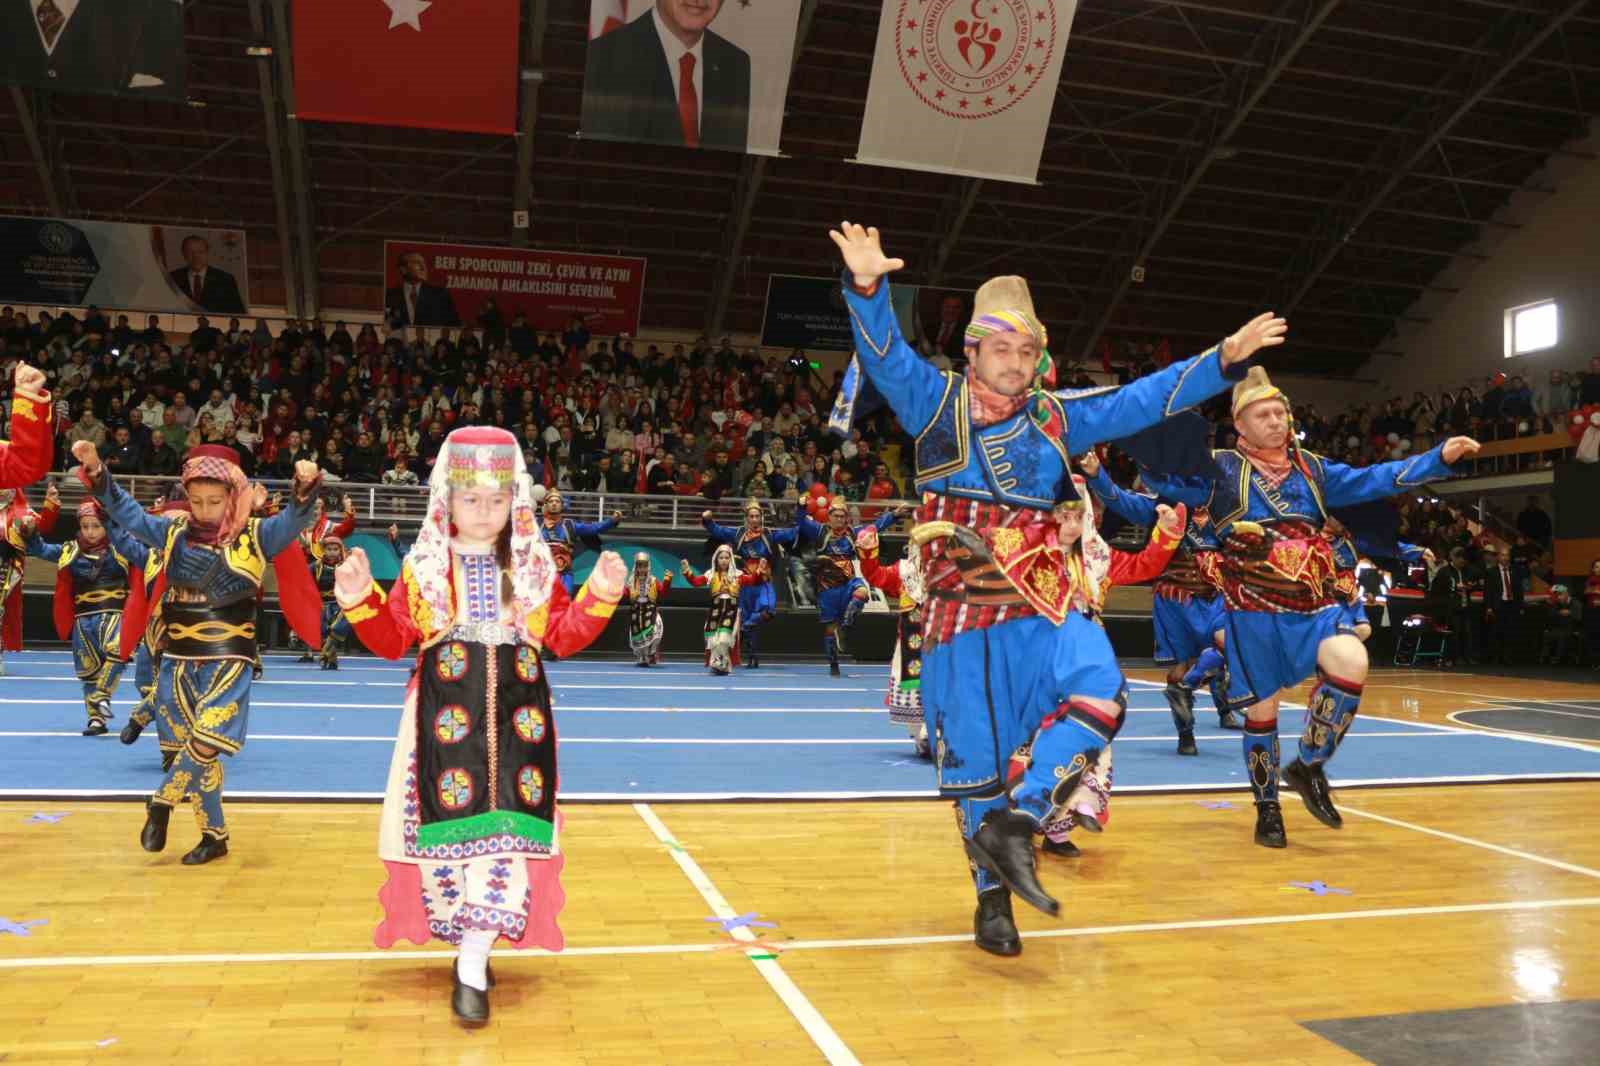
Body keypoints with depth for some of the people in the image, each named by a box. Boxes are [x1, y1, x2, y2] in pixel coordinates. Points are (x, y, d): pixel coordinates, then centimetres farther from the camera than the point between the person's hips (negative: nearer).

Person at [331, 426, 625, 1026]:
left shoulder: (533, 565, 8)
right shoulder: (424, 564, 5)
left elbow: (564, 635, 9)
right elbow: (392, 640, 6)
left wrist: (600, 596, -4)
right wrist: (360, 599, -9)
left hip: (515, 714, 1)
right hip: (447, 712, 0)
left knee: (505, 827, -6)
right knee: (450, 818, 1)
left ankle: (472, 969, 1)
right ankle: (473, 943, 24)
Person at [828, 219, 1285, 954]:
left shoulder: (1057, 418, 13)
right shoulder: (936, 404, 2)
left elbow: (1147, 398, 15)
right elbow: (885, 354, -14)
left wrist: (1223, 360, 7)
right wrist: (868, 286, -32)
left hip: (1045, 608, 3)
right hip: (962, 616, -2)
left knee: (1099, 695, -26)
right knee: (974, 760, 4)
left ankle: (1013, 825, -16)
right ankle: (993, 899, 22)